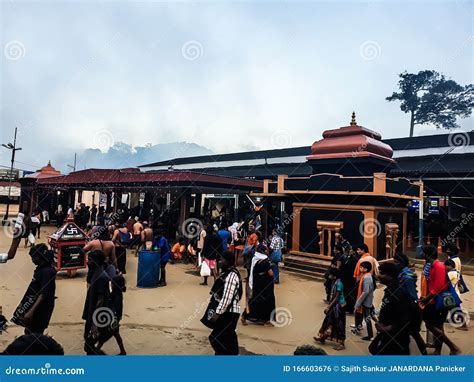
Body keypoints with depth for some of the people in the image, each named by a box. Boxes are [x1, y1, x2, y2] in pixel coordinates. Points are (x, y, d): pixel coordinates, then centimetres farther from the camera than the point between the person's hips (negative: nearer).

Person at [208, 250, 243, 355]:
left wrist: (218, 312, -23)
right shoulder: (229, 273, 10)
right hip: (229, 311, 10)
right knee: (228, 337, 19)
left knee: (216, 338, -4)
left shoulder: (231, 276, -22)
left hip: (229, 312, -10)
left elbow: (227, 297, -26)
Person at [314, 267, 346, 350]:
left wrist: (328, 307, -19)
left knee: (339, 325, 3)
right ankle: (323, 337, 32)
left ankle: (341, 344, 16)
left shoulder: (338, 284, -24)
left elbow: (336, 298, -22)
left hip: (339, 306, -9)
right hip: (335, 306, 9)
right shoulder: (334, 282, 3)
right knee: (328, 321, 18)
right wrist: (329, 307, 14)